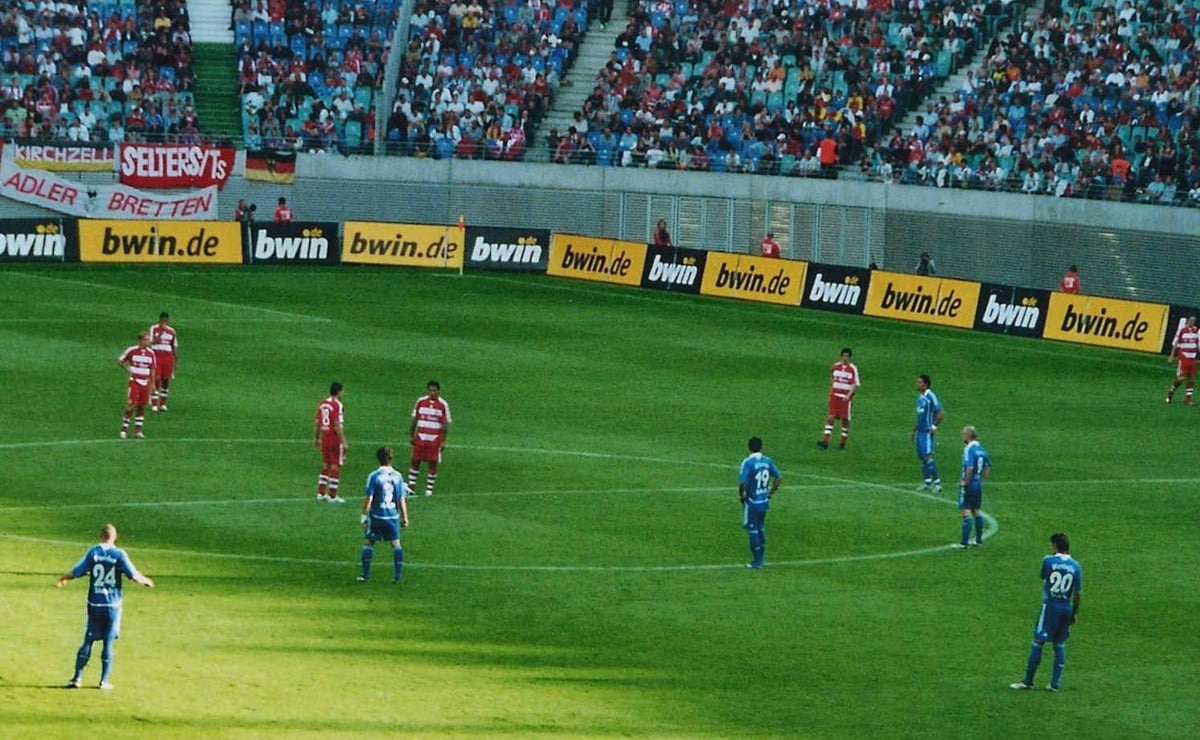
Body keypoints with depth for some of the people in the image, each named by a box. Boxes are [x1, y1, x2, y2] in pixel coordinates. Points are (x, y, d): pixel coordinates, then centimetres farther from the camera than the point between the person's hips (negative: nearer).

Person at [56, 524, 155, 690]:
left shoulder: (92, 552, -3)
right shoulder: (119, 554, -6)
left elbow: (76, 572, -1)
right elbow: (133, 575, -6)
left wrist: (62, 579, 17)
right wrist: (146, 581, 15)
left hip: (95, 604, 1)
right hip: (113, 605, -1)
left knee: (88, 641, 8)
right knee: (108, 643, 6)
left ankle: (77, 678, 6)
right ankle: (104, 681, 8)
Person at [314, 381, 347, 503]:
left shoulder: (322, 403, 6)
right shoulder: (337, 405, -16)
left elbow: (317, 423, 10)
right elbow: (337, 426, -21)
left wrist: (316, 438, 20)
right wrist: (344, 442, -19)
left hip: (324, 438, 7)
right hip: (335, 439, -7)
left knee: (325, 466, 18)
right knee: (335, 467, 0)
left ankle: (321, 493, 20)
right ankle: (333, 496, 2)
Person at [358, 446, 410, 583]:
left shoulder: (374, 476, -10)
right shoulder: (397, 476, -1)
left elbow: (368, 498, -10)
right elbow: (402, 499, 3)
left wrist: (364, 516, -2)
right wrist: (405, 517, 11)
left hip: (377, 516, -3)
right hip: (393, 516, 3)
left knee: (368, 542, 9)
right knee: (396, 543, 12)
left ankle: (366, 575, 8)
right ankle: (397, 576, 10)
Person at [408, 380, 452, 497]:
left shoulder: (443, 405, -4)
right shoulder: (420, 402, 2)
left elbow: (445, 424, -2)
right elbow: (414, 420, 10)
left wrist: (443, 441, -5)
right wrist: (411, 435, 7)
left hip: (435, 439, -2)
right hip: (420, 437, 2)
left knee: (433, 463, 0)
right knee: (415, 461, 2)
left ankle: (430, 488, 8)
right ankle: (411, 485, 10)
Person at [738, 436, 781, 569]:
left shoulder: (748, 463, -17)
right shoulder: (768, 461, 1)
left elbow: (742, 482, -24)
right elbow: (778, 478, 6)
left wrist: (741, 495, -6)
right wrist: (771, 493, 14)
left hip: (752, 502, -6)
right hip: (764, 502, 6)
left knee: (753, 530, 2)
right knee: (761, 528, 19)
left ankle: (757, 561, 5)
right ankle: (760, 558, 24)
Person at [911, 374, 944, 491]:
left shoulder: (931, 397, -12)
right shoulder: (920, 397, 14)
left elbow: (941, 412, -15)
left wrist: (934, 426, -14)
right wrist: (914, 431, 23)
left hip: (927, 432, -9)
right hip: (920, 431, 9)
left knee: (927, 456, -12)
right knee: (921, 457, 8)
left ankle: (937, 482, -7)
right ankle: (928, 483, 14)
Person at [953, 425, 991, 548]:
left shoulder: (969, 449, -18)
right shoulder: (981, 449, 8)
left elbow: (969, 468, -29)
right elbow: (988, 466, 18)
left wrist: (965, 481, -18)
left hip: (968, 485, -8)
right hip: (978, 485, 8)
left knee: (966, 512, -5)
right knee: (976, 511, 17)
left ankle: (964, 542, -5)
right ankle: (979, 539, 23)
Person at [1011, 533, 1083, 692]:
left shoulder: (1048, 561, -7)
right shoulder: (1076, 566, 1)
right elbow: (1078, 593, 3)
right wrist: (1075, 613, 13)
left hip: (1050, 605, -3)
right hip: (1066, 607, 3)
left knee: (1038, 641, 1)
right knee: (1060, 645, 11)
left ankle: (1028, 681, 3)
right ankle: (1055, 683, 9)